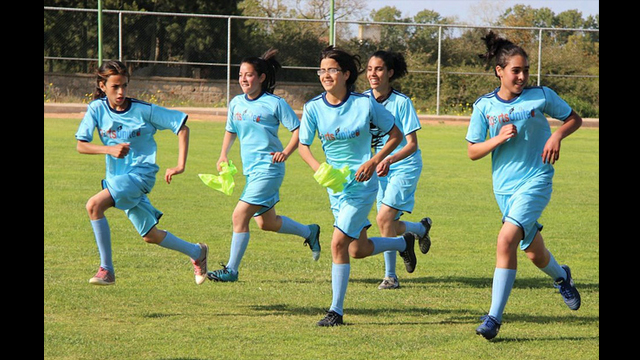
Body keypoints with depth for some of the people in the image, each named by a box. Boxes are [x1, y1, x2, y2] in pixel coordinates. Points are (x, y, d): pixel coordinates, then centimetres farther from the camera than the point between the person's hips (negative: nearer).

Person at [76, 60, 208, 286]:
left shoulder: (143, 110, -12)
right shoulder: (97, 109, -3)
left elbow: (182, 127, -5)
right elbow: (81, 145, -6)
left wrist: (180, 166, -12)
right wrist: (109, 149, -23)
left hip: (140, 173, -5)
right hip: (116, 176, 5)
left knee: (94, 205, -26)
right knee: (150, 236, 13)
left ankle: (106, 269, -17)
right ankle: (196, 252, 37)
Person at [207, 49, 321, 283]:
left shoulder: (274, 104, -11)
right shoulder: (236, 103, 7)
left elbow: (298, 129, -7)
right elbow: (231, 131, 23)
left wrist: (286, 152, -21)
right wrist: (224, 154, 7)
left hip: (268, 169, -8)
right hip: (250, 170, 8)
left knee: (240, 215, -15)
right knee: (266, 222, 17)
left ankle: (231, 270, -8)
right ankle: (309, 232, 41)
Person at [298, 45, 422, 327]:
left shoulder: (365, 104, -13)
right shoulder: (313, 108, -6)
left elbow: (396, 135, -3)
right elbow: (303, 145, 1)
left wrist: (374, 162, -16)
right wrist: (318, 167, -19)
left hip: (362, 182, -5)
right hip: (335, 184, 5)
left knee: (339, 243, -15)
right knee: (358, 250, 13)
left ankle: (336, 311, -5)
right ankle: (404, 242, 43)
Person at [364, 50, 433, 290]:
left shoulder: (402, 102, -16)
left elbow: (412, 145, -17)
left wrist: (389, 160, -33)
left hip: (404, 166, -6)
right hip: (380, 169, 6)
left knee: (384, 218, -17)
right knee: (389, 226, 5)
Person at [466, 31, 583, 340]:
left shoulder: (541, 96, -4)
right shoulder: (484, 106, 0)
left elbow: (574, 119, 10)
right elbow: (473, 152, 3)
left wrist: (557, 135, -10)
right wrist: (499, 139, -15)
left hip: (536, 180, -3)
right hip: (504, 185, 3)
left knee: (507, 238, -23)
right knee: (534, 253, 13)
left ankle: (494, 317, -19)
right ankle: (561, 276, 50)